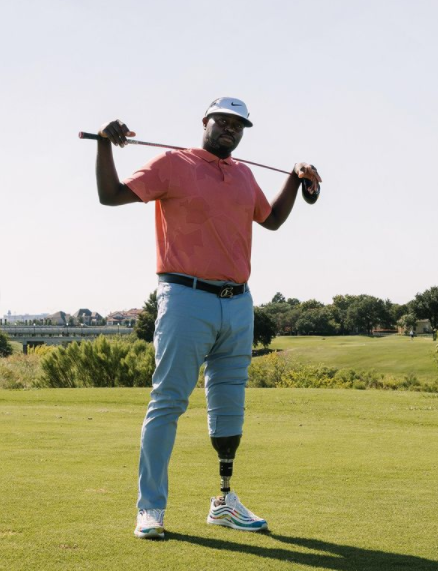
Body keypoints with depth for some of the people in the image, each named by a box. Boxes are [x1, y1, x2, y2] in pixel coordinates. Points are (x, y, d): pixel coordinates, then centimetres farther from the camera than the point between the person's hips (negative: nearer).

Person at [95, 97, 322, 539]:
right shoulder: (173, 164, 0)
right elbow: (111, 195, -6)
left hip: (238, 304, 6)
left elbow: (271, 219, 33)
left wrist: (296, 178, 24)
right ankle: (150, 509, -2)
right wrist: (106, 145, -19)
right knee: (168, 403, -7)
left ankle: (225, 502, 23)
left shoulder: (243, 174, 17)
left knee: (230, 407, 11)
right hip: (186, 300, -6)